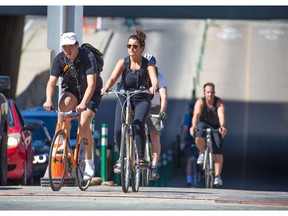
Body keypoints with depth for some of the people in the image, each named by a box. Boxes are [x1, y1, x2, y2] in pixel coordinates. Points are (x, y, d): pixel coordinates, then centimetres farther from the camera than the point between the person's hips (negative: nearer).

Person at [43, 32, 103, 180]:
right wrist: (48, 100, -42)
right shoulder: (60, 59, -16)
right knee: (63, 106, -31)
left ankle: (89, 162, -2)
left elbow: (91, 84, -37)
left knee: (84, 125, -18)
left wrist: (83, 104, -51)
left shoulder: (88, 57, -28)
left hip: (92, 93, -3)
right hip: (72, 90, 3)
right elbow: (52, 82, -22)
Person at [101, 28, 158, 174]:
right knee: (118, 130, -15)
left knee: (139, 125, -29)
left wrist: (153, 87, -47)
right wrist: (106, 87, -38)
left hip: (142, 100, -2)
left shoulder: (148, 64, -5)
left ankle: (141, 158, -20)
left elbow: (154, 79, -23)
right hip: (124, 99, 2)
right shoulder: (123, 62, -3)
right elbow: (113, 78, -17)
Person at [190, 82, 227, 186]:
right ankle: (202, 153, -2)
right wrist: (193, 126, -54)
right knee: (198, 137, -35)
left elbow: (221, 115, -36)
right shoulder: (200, 102, -19)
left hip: (215, 127, 0)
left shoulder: (219, 102, -19)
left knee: (218, 148, -18)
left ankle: (217, 176, -14)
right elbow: (196, 114, -35)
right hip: (203, 124, 0)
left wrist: (222, 126, -56)